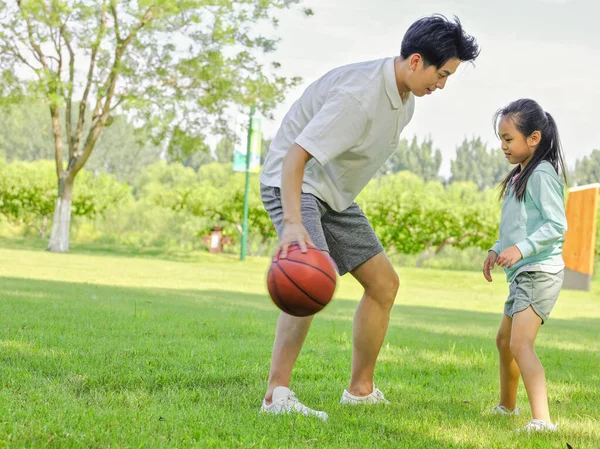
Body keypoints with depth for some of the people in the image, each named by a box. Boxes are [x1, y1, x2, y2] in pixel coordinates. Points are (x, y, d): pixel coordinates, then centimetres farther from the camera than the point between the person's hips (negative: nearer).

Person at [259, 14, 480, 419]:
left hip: (336, 194, 10)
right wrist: (292, 224, -48)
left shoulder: (406, 97, 0)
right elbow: (295, 156, -36)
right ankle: (276, 395, -32)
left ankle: (361, 390, 22)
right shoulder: (359, 95, -31)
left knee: (384, 283, 10)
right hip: (294, 184, -10)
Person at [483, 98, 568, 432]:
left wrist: (521, 248, -29)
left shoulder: (542, 174, -14)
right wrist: (497, 250, 11)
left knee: (521, 344, -23)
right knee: (504, 340, 24)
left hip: (540, 273, -11)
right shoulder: (519, 177, 15)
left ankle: (542, 420, -32)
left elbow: (556, 225, -21)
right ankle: (507, 406, 44)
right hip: (522, 274, 11)